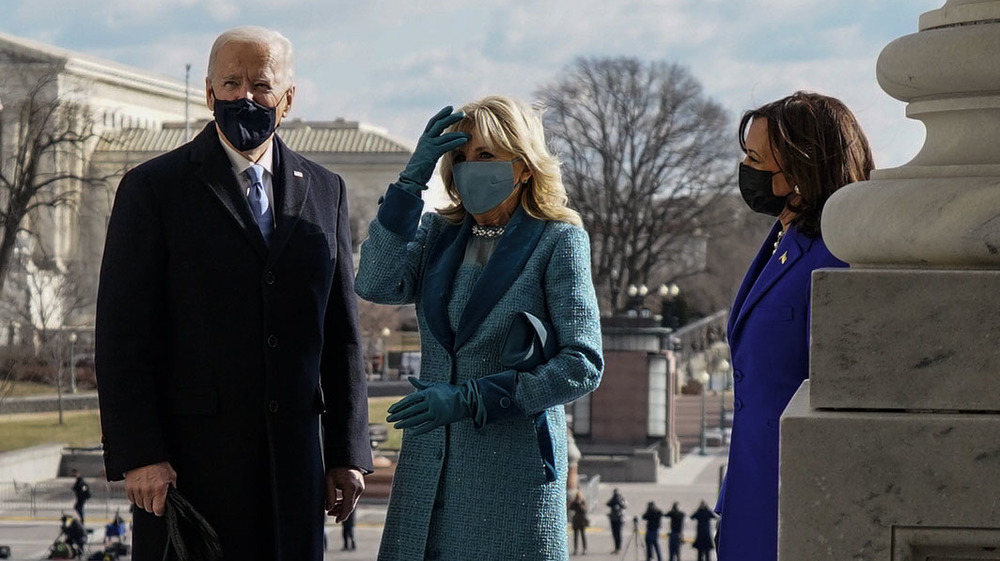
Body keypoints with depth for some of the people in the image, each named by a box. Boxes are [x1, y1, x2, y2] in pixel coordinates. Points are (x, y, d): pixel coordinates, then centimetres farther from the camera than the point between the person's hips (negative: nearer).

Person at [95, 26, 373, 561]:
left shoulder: (324, 192, 12)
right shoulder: (153, 188, 0)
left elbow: (341, 334, 13)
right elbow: (122, 334, -5)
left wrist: (347, 453, 8)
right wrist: (138, 455, -13)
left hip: (293, 454, 3)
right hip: (188, 456, -3)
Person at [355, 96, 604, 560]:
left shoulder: (558, 242, -2)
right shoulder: (439, 234, 12)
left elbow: (583, 364, -9)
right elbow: (376, 284, -6)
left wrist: (470, 399, -15)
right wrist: (412, 180, -9)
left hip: (513, 471, -4)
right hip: (429, 466, 4)